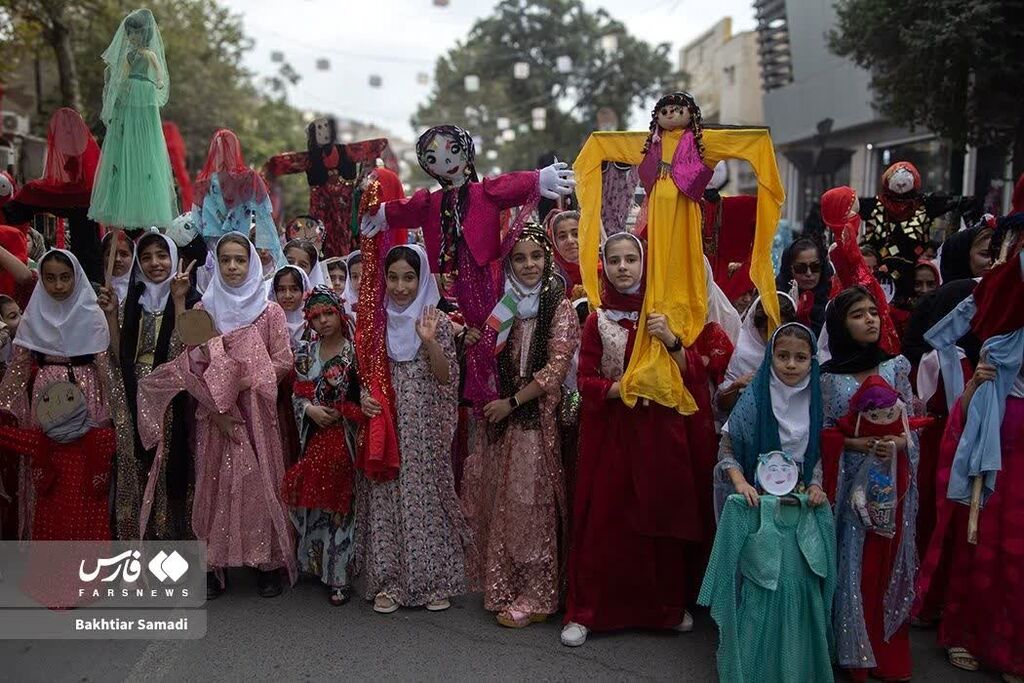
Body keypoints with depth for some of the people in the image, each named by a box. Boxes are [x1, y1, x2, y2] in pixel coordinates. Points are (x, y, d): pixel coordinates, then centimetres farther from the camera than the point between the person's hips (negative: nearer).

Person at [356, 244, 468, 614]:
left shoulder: (437, 321, -1)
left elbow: (446, 377, -6)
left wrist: (430, 341, -21)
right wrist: (363, 396, -7)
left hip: (425, 426, -2)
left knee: (426, 495, 2)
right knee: (385, 497, 3)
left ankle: (434, 580, 15)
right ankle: (388, 580, 13)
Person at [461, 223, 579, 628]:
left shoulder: (559, 307, -4)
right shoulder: (504, 306, 12)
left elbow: (556, 368, -12)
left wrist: (512, 402, -11)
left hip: (537, 419, -5)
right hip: (500, 416, 5)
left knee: (530, 503, -1)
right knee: (500, 502, 10)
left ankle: (533, 597, 12)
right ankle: (504, 589, 24)